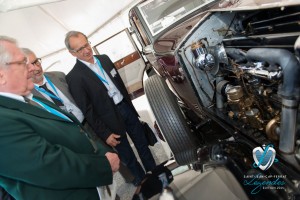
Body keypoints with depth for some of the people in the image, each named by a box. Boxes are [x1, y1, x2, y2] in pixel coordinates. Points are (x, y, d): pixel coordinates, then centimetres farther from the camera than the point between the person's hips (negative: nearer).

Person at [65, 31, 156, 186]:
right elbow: (87, 111, -14)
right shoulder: (74, 77, -15)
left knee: (142, 143, 19)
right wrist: (105, 134, -13)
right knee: (127, 155, 13)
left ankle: (154, 171, 42)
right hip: (111, 118, -5)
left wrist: (129, 103, 15)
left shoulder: (104, 59, 4)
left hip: (126, 107, 6)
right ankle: (142, 180, 37)